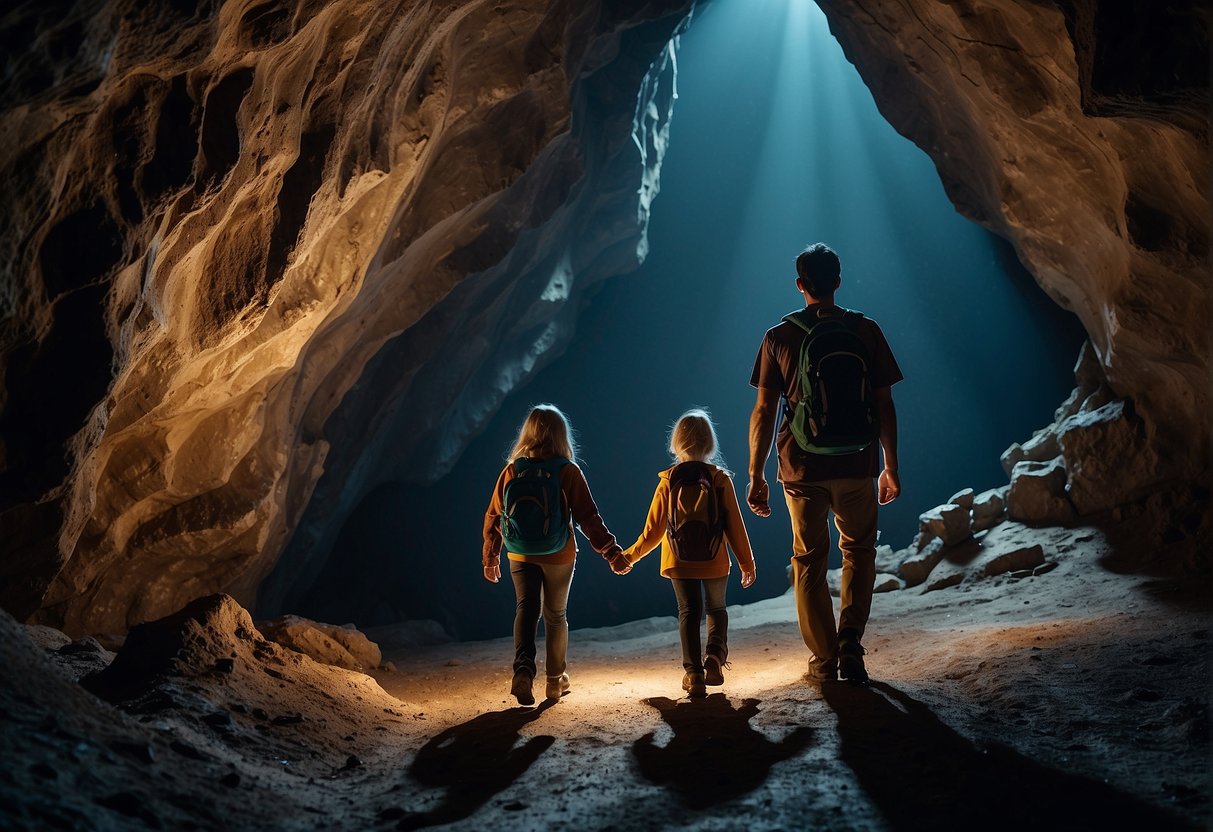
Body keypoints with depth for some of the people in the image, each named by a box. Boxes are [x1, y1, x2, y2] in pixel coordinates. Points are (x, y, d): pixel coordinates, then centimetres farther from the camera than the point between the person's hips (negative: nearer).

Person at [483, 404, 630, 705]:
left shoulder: (512, 470, -4)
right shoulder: (569, 472, -11)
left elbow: (494, 517, 1)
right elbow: (588, 518, -13)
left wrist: (490, 559, 12)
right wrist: (613, 553, -6)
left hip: (520, 556, 1)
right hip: (559, 557, -1)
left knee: (526, 609, 4)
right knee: (556, 615, 14)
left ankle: (523, 670, -20)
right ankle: (555, 680, 26)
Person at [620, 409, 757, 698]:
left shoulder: (668, 481, -6)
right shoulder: (720, 478, -6)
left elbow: (654, 530, -4)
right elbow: (734, 525, -4)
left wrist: (630, 556, 11)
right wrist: (746, 562, 7)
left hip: (679, 563, 0)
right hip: (715, 562, 1)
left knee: (689, 612, 7)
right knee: (717, 609, 20)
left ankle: (693, 672, -7)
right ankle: (715, 656, -4)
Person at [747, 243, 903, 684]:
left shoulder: (778, 337, -1)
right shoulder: (865, 330, 0)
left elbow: (764, 411, -3)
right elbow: (884, 404, 1)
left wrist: (756, 475, 3)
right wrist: (891, 467, 10)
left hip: (801, 466, 0)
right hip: (856, 464, 0)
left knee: (809, 561, 13)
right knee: (859, 551, 18)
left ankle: (823, 658, 15)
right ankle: (850, 640, 1)